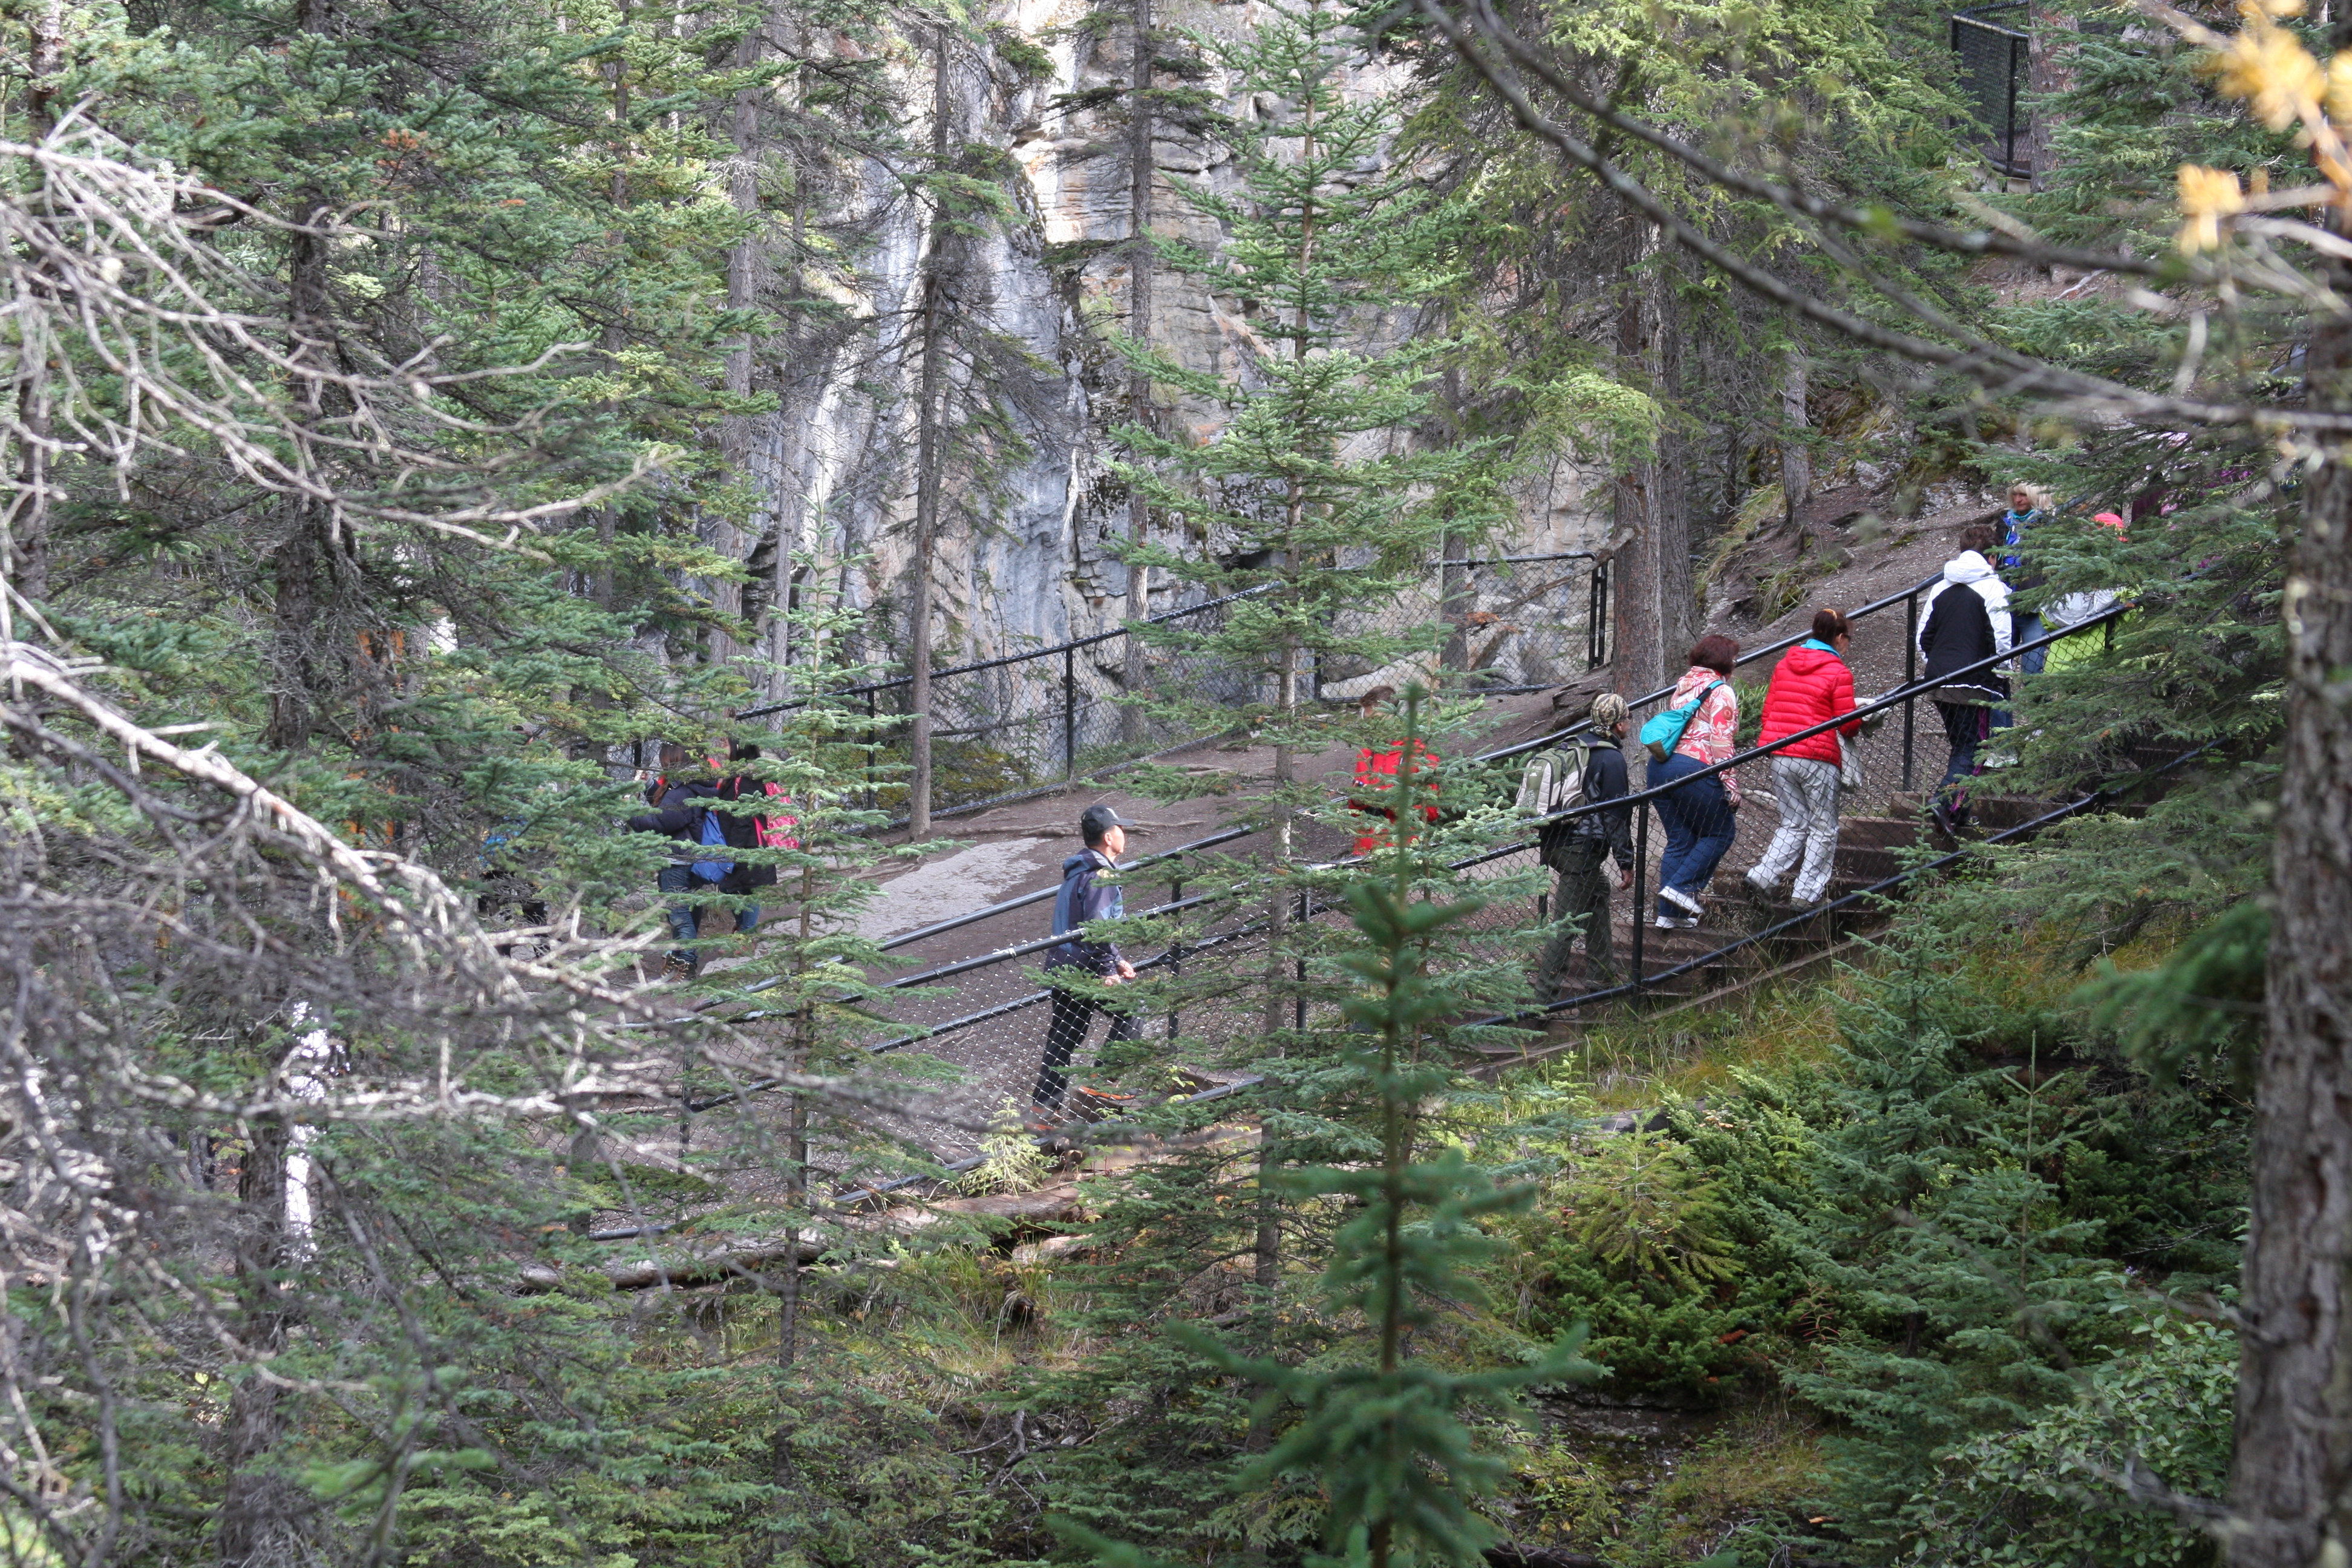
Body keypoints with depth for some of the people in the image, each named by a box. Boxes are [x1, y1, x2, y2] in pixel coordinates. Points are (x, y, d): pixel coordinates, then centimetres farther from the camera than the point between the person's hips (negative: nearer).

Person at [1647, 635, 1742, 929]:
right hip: (1694, 769, -8)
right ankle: (1682, 887, -5)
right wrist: (1731, 785, -11)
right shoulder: (1721, 692, -4)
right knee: (1721, 831, 7)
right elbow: (1721, 742, -12)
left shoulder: (1683, 685, 19)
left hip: (1659, 768, 8)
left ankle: (1668, 913, 8)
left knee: (1679, 840, 12)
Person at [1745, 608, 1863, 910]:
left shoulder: (1784, 665, 10)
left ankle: (1765, 874, -1)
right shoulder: (1839, 673, -7)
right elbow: (1848, 724, -7)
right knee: (1824, 828, 7)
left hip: (1780, 756, 6)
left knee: (1793, 823, 16)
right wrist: (1861, 720, 15)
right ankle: (1807, 892, 4)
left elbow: (1768, 711, 13)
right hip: (1817, 758, -5)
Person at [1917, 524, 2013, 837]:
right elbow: (2000, 641, -11)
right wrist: (2001, 676, 2)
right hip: (1975, 682, -6)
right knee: (1973, 747, -2)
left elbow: (1924, 638, 14)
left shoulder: (1940, 589, 11)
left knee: (1961, 744, 17)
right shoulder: (1993, 589, -6)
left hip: (1938, 679, 6)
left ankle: (1959, 814, 17)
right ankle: (1946, 801, -22)